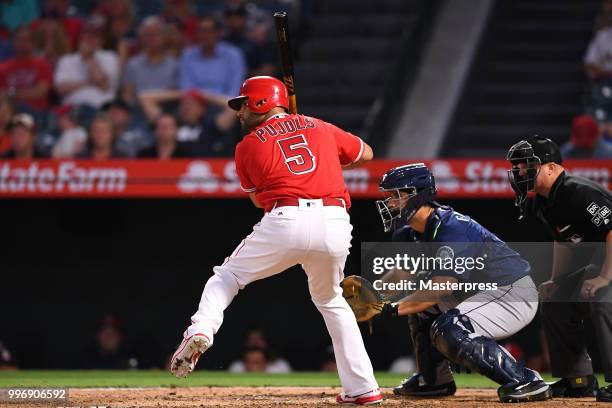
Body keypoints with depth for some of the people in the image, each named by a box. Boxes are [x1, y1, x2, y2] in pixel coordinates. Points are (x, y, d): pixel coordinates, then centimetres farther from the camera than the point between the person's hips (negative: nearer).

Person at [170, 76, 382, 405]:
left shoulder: (248, 145, 14)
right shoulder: (319, 127, 21)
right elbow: (365, 154, 33)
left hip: (286, 221, -3)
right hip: (335, 221, 3)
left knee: (227, 276, 18)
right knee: (330, 300, 25)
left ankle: (200, 331, -9)